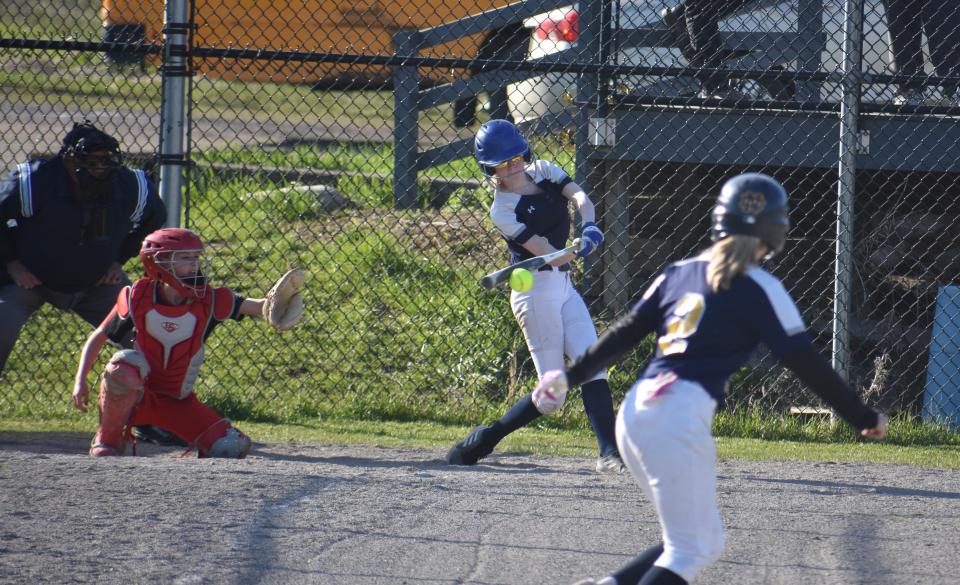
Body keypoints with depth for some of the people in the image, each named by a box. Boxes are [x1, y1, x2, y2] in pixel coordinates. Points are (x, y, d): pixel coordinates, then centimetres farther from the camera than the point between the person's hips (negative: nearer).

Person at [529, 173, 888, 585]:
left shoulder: (680, 272, 17)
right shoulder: (760, 288, 0)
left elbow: (626, 332, 18)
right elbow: (805, 363, -1)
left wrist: (572, 375, 27)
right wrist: (863, 420, 6)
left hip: (634, 411, 7)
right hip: (682, 416, -7)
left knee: (704, 539, 16)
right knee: (690, 550, -5)